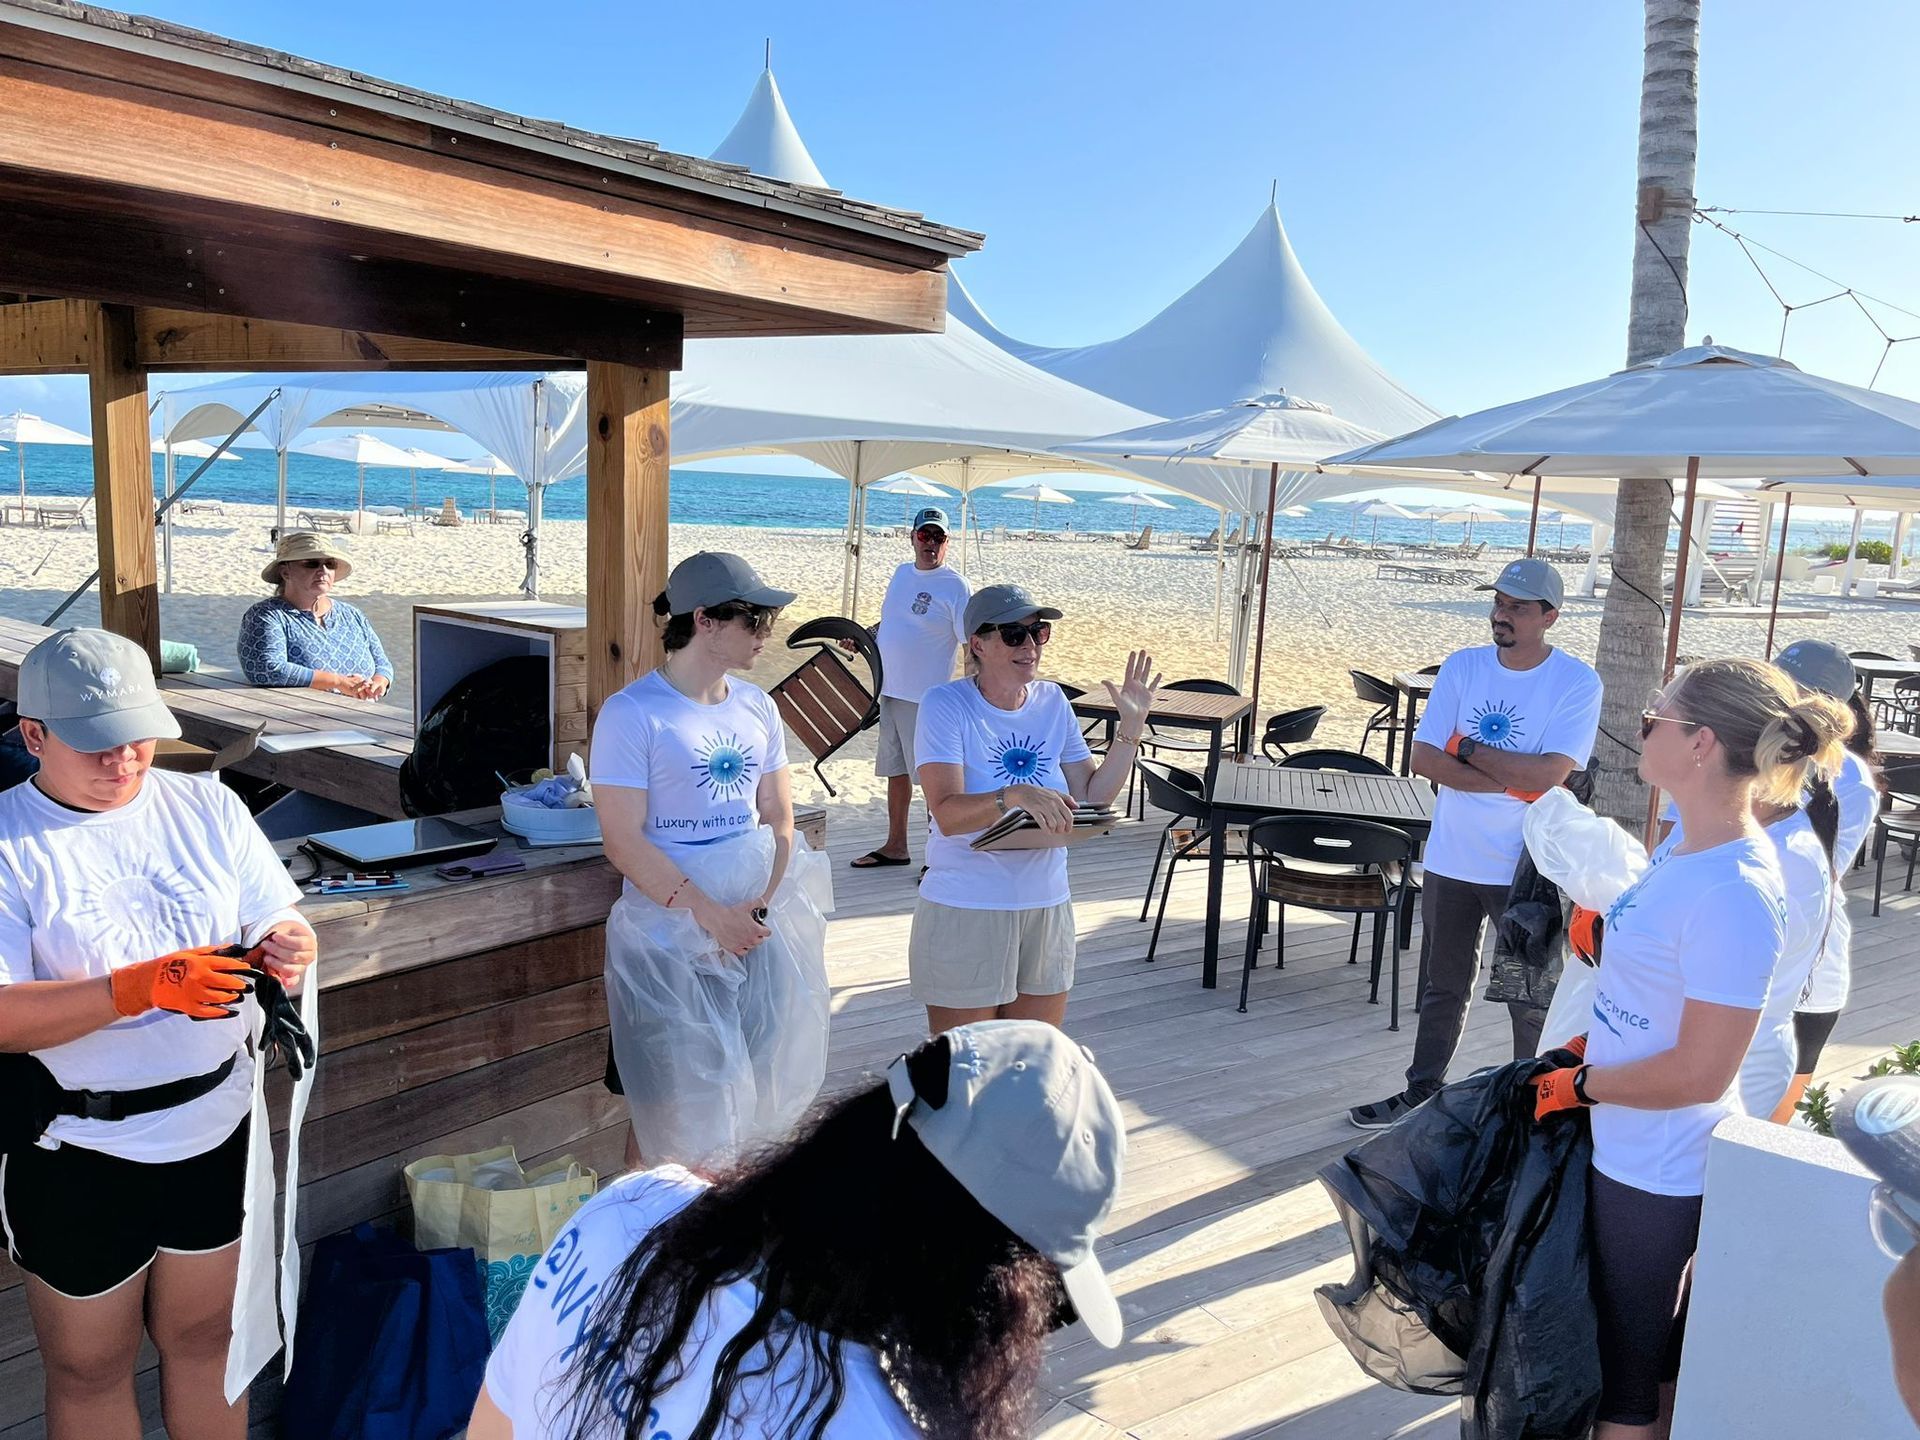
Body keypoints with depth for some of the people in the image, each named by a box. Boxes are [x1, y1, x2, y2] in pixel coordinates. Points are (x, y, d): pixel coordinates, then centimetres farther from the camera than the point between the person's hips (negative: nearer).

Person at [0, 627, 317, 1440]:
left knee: (205, 1338, 19)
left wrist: (288, 949, -20)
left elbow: (274, 921, 3)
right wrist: (141, 988, -32)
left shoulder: (207, 807, -1)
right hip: (78, 1152, -3)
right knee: (89, 1367, 16)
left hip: (218, 1125, 3)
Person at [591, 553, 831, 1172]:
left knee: (748, 1097, 13)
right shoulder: (632, 713, -11)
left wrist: (761, 901, -7)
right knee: (668, 1112, 4)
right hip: (666, 941, -5)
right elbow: (625, 843, -14)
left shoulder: (756, 707, 7)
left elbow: (778, 818, 10)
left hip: (754, 933, 6)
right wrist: (712, 916, -19)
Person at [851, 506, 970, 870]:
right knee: (896, 770, 16)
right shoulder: (902, 573, 11)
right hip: (890, 690, 8)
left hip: (926, 697, -8)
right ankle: (895, 846, 29)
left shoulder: (954, 585, -11)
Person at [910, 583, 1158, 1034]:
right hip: (965, 912, -5)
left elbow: (1092, 796, 7)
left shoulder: (1052, 702, 4)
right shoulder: (945, 705, -12)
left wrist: (1131, 726, -1)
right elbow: (947, 814, -23)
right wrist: (1017, 795, -39)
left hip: (1048, 908, 5)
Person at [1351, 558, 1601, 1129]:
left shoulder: (1577, 683, -11)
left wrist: (1467, 749, -13)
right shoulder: (1463, 666, -1)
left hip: (1527, 869, -4)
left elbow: (1551, 774, -22)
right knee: (1443, 989, 19)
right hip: (1451, 860, 4)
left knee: (1531, 1000, 9)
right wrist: (1511, 779, -16)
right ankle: (1422, 1092, 35)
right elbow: (1423, 759, -8)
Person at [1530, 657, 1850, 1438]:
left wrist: (1581, 1085, -14)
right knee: (1654, 1343, 26)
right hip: (1630, 1149, 8)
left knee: (1624, 1370, 11)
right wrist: (1587, 1043, 5)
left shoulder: (1733, 892, -29)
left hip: (1656, 1169, -8)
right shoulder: (1686, 840, 0)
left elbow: (1699, 1073, -25)